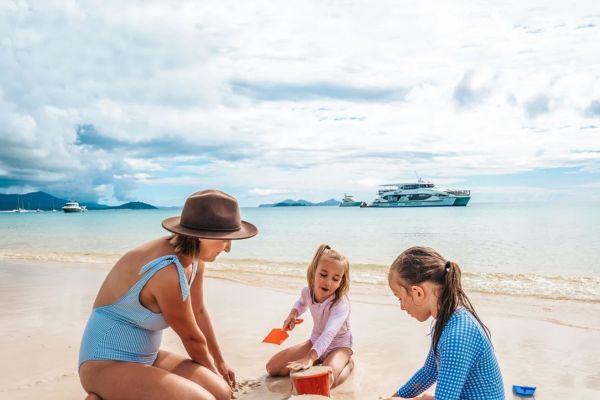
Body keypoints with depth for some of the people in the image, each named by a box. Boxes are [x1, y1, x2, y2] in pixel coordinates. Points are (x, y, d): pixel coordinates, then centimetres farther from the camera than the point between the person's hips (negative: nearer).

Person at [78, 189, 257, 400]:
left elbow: (199, 312, 13)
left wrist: (220, 363, 24)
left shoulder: (194, 259, -2)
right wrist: (213, 372, 7)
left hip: (147, 358, 9)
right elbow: (192, 337, -13)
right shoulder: (168, 273, -29)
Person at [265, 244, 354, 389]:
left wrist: (309, 358, -62)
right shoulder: (307, 291, -13)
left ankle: (347, 363, -2)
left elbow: (329, 333, -50)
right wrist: (294, 313, -6)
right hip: (315, 341, 6)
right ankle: (320, 361, 10)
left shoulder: (341, 304, -33)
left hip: (338, 345, -6)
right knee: (272, 367, -3)